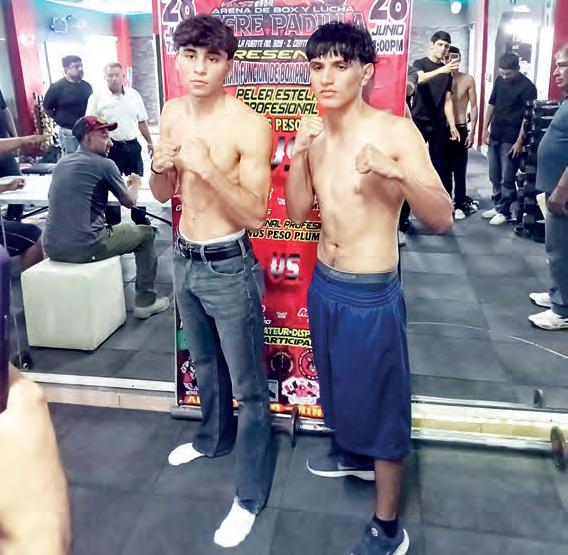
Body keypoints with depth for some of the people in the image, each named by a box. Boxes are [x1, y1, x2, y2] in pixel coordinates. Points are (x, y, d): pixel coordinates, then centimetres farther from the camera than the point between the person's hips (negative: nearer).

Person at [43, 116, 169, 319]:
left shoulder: (62, 163, 14)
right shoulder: (103, 164, -5)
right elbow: (129, 201, 6)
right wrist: (135, 185, 28)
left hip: (53, 248, 7)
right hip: (84, 248, -7)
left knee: (112, 228, 35)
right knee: (146, 233, 14)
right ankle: (145, 301, 14)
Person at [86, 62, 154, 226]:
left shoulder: (134, 95, 6)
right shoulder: (97, 97, -5)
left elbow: (142, 121, 12)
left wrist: (149, 142, 11)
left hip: (132, 146, 3)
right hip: (111, 148, -3)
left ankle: (141, 219, 27)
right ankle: (113, 224, 16)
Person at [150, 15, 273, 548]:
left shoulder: (251, 126, -17)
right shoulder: (171, 114, 3)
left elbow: (255, 214, -20)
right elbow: (163, 195, 10)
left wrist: (208, 167, -31)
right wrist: (160, 168, -12)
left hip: (229, 268, -7)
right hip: (184, 260, 7)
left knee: (248, 385, 5)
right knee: (206, 363, 27)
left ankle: (250, 494, 21)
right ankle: (214, 437, 52)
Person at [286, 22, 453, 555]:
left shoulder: (396, 131, -16)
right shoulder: (315, 133, 2)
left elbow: (442, 218, -18)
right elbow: (298, 211, 3)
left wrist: (398, 173, -36)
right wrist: (298, 154, -11)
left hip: (371, 293, -6)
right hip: (323, 285, 6)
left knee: (380, 400, 6)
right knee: (340, 384, 25)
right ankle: (353, 453, 53)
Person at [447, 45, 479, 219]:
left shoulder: (468, 79, -2)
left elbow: (473, 107, 1)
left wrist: (472, 131, -4)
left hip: (460, 129, -1)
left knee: (459, 169, 4)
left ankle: (459, 203, 13)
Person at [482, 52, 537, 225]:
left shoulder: (527, 87, -12)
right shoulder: (500, 80, 6)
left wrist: (519, 142, -16)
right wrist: (485, 129, 9)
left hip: (511, 139, -6)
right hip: (495, 136, 6)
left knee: (507, 178, -1)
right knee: (494, 176, 12)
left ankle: (504, 211, 8)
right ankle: (497, 206, 24)